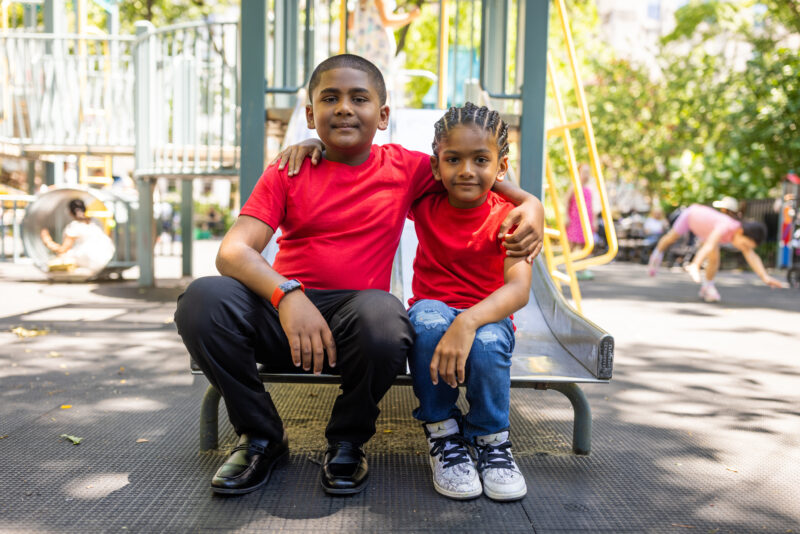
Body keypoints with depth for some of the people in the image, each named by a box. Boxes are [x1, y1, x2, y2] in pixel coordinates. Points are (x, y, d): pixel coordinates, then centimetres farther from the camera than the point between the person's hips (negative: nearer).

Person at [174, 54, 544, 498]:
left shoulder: (405, 168, 10)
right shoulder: (287, 173, 6)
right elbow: (232, 251, -6)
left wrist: (529, 204, -1)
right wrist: (287, 295, -26)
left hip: (354, 317, -1)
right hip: (283, 309, 1)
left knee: (385, 316, -37)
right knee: (203, 299, -28)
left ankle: (347, 442, -5)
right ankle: (261, 438, -3)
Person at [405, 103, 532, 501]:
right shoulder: (425, 204, -1)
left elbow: (519, 288, -25)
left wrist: (467, 322, -43)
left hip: (486, 318, -1)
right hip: (432, 313, 2)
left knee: (488, 342, -37)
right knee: (428, 317, -35)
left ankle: (491, 440, -9)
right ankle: (442, 433, -16)